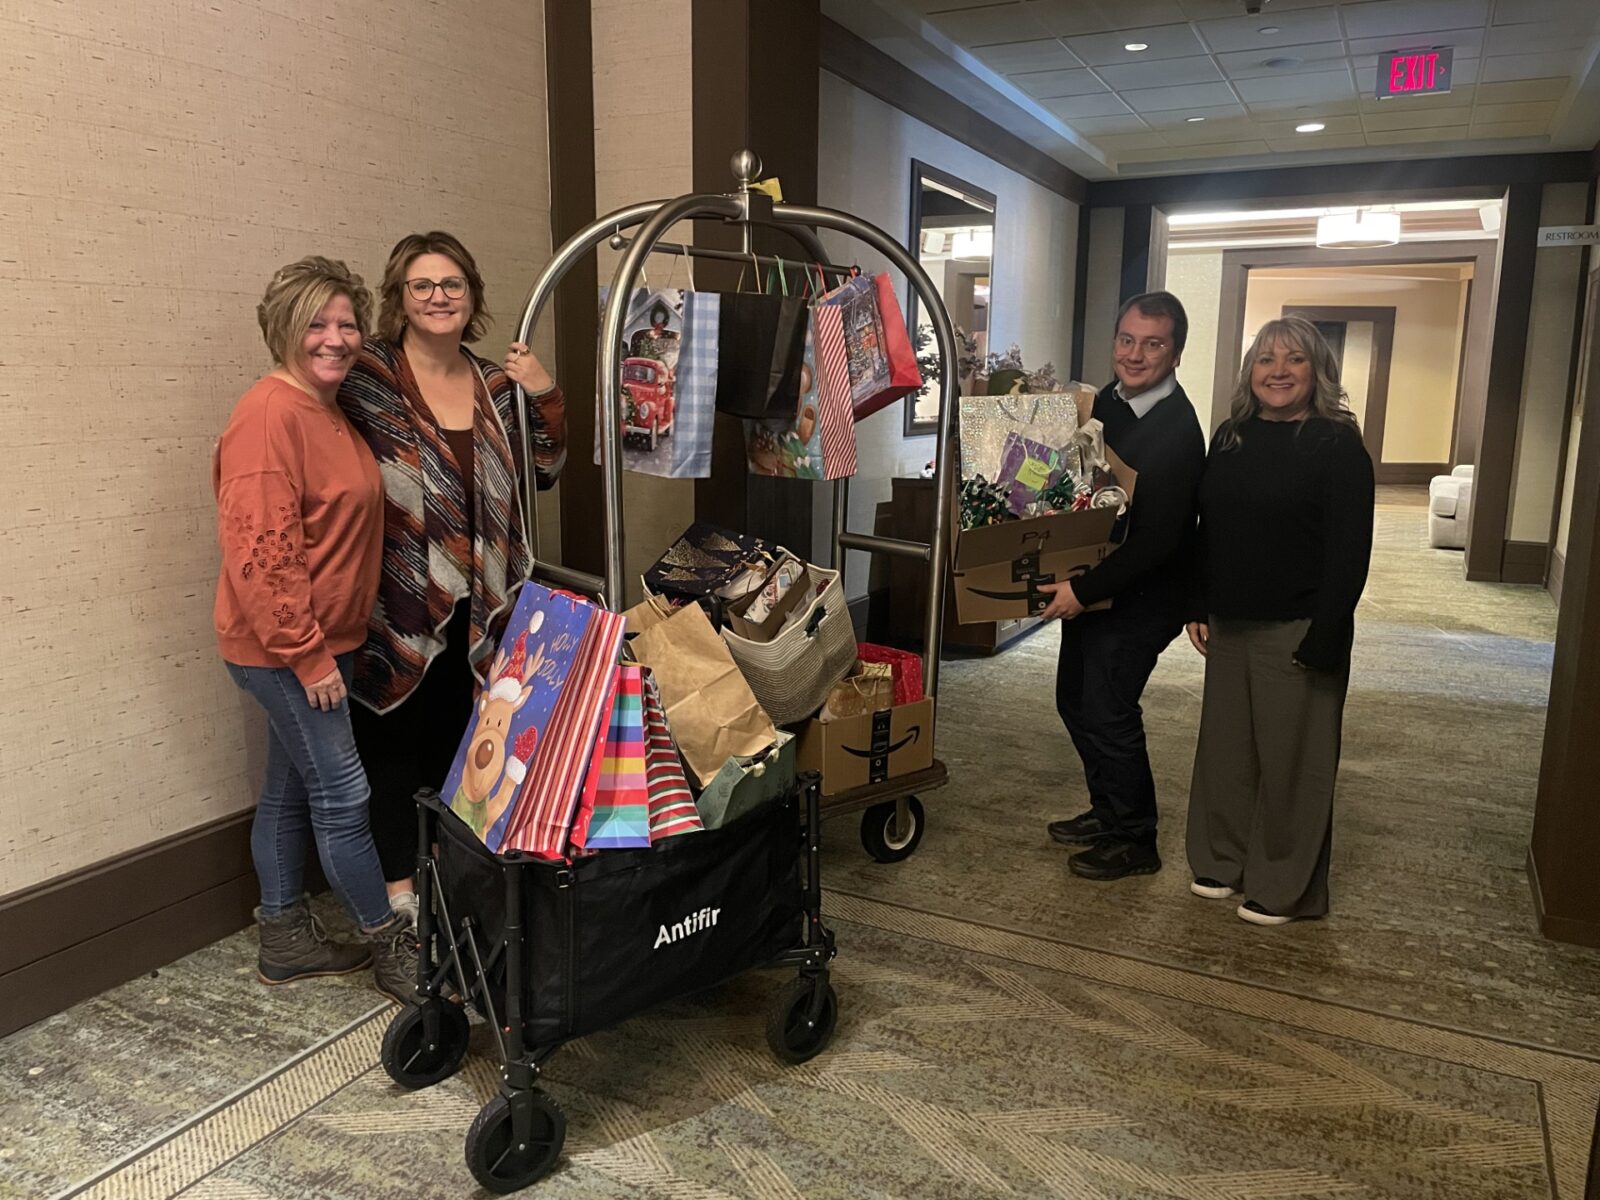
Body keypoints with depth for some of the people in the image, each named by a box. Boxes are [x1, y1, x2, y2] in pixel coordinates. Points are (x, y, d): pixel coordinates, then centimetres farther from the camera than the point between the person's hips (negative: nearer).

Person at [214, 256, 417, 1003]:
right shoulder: (270, 414, -18)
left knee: (291, 788, 16)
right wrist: (307, 653, -20)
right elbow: (261, 550, -23)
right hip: (284, 650, -9)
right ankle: (390, 948, 12)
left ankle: (284, 938, 29)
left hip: (323, 641, 9)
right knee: (342, 794, -1)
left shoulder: (333, 411, 11)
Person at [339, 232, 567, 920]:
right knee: (393, 739, 7)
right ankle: (398, 882, 22)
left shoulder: (496, 385, 8)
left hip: (474, 606, 5)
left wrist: (545, 397, -2)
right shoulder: (368, 375, -8)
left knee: (456, 738, 16)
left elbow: (543, 471, 10)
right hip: (397, 600, -4)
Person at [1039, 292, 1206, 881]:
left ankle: (1135, 841, 16)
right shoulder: (1108, 401, 4)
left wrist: (1085, 589, -24)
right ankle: (1108, 811, 35)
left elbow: (1158, 540, -25)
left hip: (1141, 595, -9)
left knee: (1107, 710, -2)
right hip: (1090, 585, 9)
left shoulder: (1176, 431, -22)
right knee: (1076, 700, 16)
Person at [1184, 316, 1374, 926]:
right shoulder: (1230, 437, 8)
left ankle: (1283, 888, 20)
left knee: (1291, 759, 5)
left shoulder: (1338, 445, -9)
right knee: (1225, 745, 14)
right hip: (1229, 624, 6)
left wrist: (1322, 638, -17)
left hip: (1296, 630, -6)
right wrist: (1198, 608, 7)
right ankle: (1222, 861, 31)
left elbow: (1350, 550, -13)